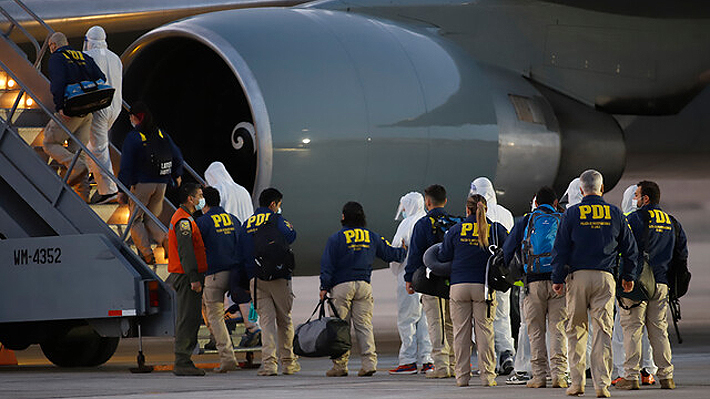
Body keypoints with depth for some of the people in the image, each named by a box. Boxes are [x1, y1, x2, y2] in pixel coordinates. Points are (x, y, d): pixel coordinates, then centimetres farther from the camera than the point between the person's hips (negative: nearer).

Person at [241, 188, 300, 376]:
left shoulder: (247, 224, 15)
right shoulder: (275, 219, -1)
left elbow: (241, 252, 16)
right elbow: (289, 235, -16)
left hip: (255, 278, 3)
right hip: (279, 276, -3)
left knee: (267, 320, -1)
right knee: (284, 319, 11)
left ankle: (269, 361, -17)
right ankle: (288, 361, 19)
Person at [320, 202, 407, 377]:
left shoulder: (336, 238, -3)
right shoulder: (372, 237, 8)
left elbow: (327, 265, -5)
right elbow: (390, 253, 18)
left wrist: (324, 287, 0)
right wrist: (405, 251, 37)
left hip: (341, 285, -3)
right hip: (364, 286, 3)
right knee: (364, 325, 5)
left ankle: (340, 365, 1)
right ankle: (369, 361, -6)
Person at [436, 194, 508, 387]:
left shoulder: (455, 230, 2)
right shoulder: (495, 229, 1)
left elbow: (442, 257, 2)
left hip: (459, 285, 0)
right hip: (484, 285, 0)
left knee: (461, 331, 6)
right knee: (484, 330, 3)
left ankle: (462, 376, 5)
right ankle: (487, 376, 0)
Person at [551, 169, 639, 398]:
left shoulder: (571, 214, 0)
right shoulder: (615, 214, 5)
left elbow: (560, 249, -1)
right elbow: (630, 249, 12)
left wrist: (557, 279, 5)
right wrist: (629, 276, 23)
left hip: (578, 276, -1)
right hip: (605, 277, 1)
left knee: (576, 330, 8)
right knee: (603, 330, 0)